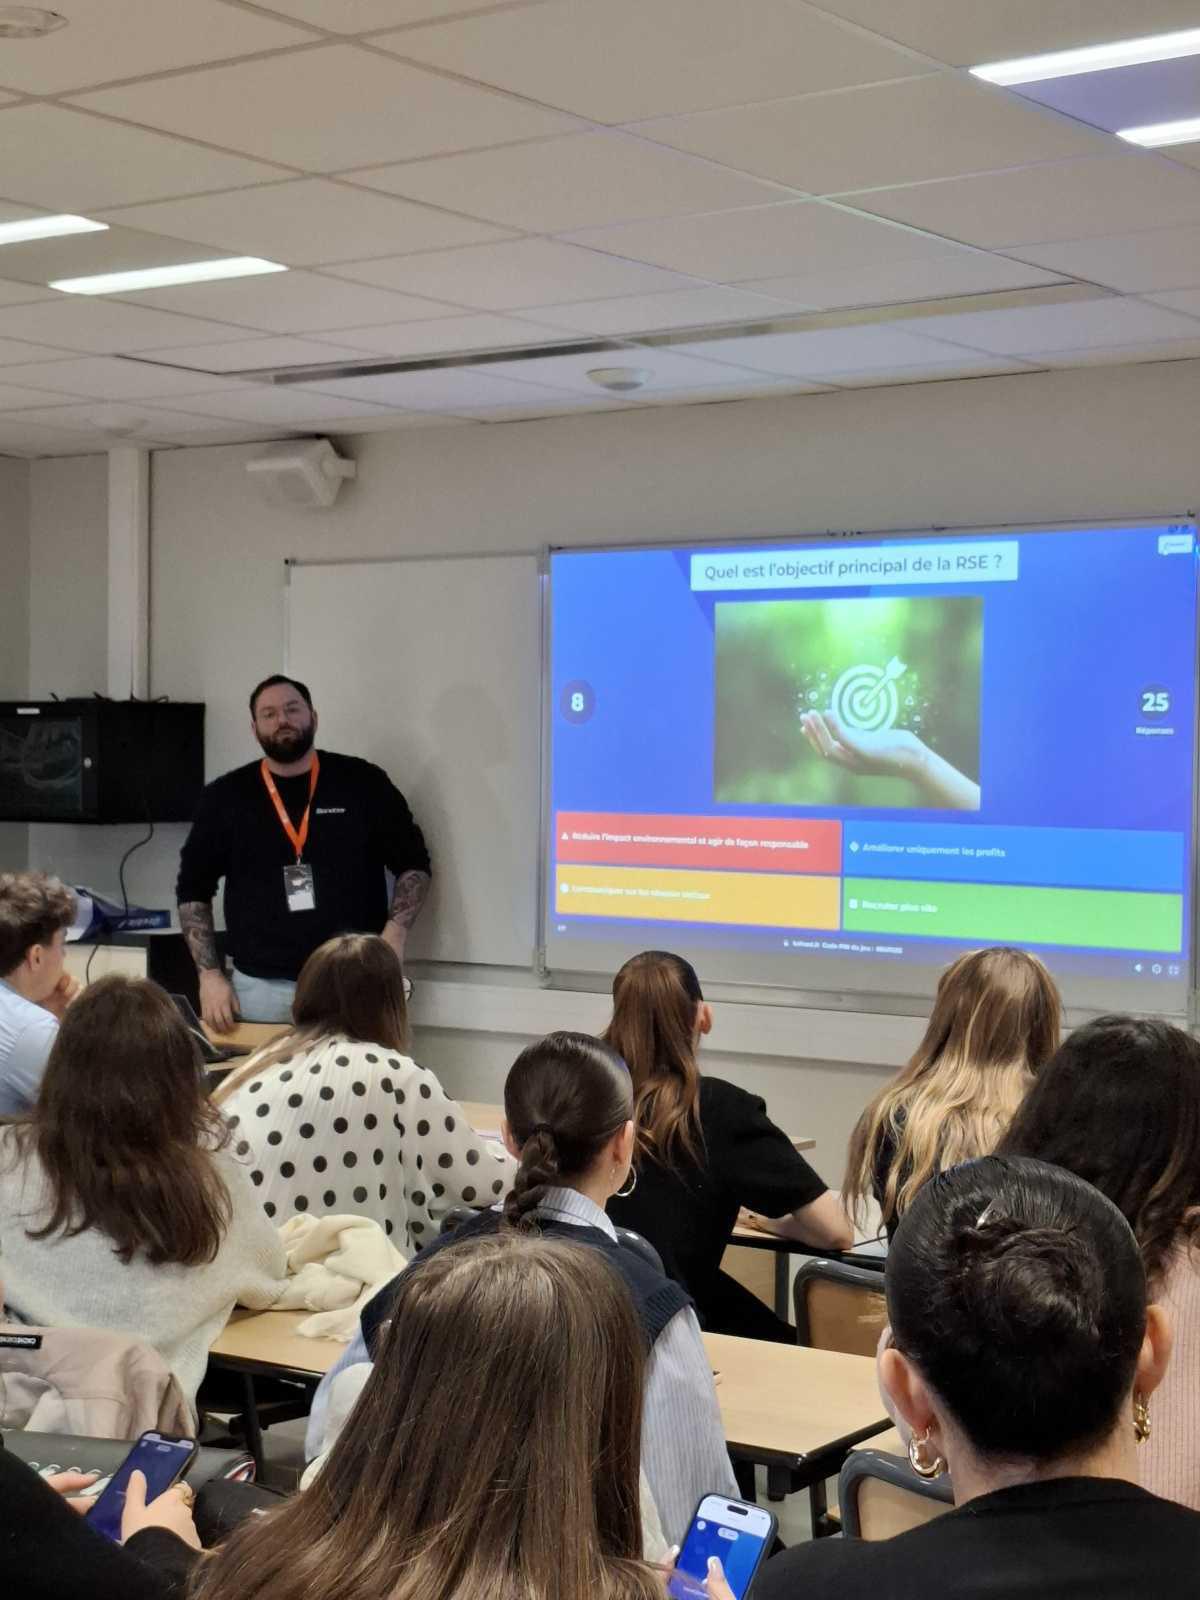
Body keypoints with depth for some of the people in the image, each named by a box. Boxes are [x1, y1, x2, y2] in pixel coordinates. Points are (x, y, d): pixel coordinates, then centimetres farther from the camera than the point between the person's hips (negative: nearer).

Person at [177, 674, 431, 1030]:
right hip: (260, 989, 1)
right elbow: (193, 891, 11)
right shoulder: (226, 797, 5)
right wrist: (210, 975, 1)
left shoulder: (363, 784, 2)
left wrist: (394, 935, -8)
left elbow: (413, 864, 8)